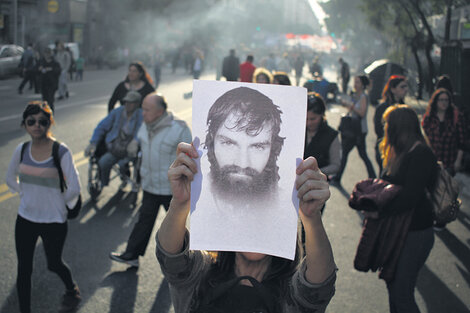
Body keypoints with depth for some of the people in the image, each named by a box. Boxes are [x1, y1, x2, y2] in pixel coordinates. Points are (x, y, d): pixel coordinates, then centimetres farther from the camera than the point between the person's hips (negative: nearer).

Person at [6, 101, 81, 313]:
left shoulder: (61, 152, -18)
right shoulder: (22, 150, -4)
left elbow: (73, 189, -16)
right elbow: (10, 179, 14)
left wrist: (55, 201, -3)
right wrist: (26, 195, 7)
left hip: (53, 222, -3)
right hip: (25, 219, 3)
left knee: (54, 264, 17)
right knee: (24, 270, 6)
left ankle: (72, 289, 49)